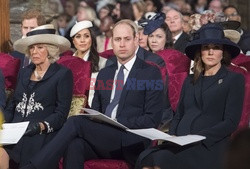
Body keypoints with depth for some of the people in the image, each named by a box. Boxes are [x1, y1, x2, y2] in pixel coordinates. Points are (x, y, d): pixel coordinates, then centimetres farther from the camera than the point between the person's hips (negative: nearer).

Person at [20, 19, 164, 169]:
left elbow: (152, 119, -3)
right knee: (74, 145, -32)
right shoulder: (104, 74, 24)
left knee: (76, 122, -26)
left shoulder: (152, 73, 5)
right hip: (102, 138, 5)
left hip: (131, 144, -5)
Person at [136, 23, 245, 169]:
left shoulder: (234, 79, 9)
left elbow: (231, 123, -1)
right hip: (180, 144, 5)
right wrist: (172, 137, 1)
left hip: (208, 146, -5)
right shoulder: (190, 81, 26)